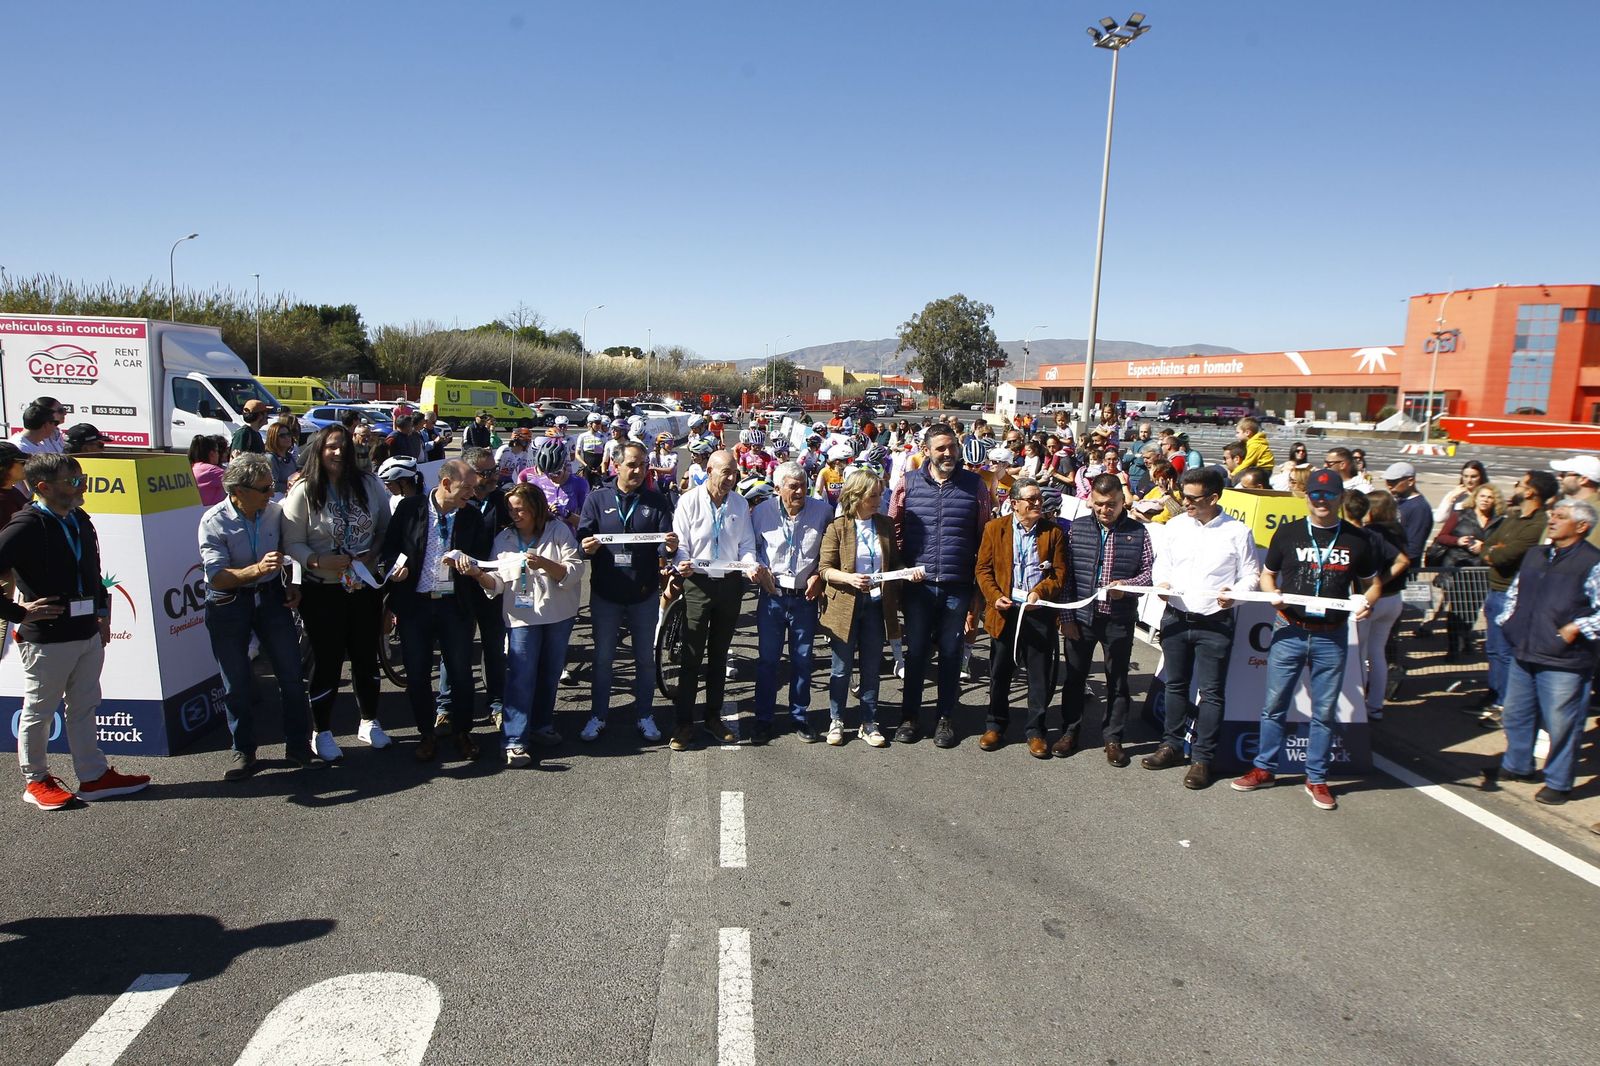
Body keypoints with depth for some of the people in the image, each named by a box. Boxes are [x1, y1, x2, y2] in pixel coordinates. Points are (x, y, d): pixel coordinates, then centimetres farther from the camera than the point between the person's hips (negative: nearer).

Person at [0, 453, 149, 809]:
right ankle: (35, 780, 27)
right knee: (38, 712, 10)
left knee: (84, 707, 16)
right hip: (46, 638, -7)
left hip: (88, 633, 7)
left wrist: (102, 613, 14)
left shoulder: (80, 520, 6)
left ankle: (94, 776, 25)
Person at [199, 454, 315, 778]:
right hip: (228, 603, -3)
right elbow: (216, 578, -21)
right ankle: (243, 751, 22)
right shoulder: (214, 521, -15)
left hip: (271, 597, 3)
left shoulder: (275, 512, -5)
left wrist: (293, 584, 4)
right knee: (237, 683, 6)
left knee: (291, 673, 3)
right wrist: (258, 569, -35)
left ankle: (298, 745, 17)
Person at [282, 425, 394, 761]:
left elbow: (387, 529, 6)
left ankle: (369, 722, 33)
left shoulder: (368, 485, 0)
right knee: (327, 661, 5)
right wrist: (319, 562, -24)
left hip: (365, 587, 3)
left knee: (366, 656, 15)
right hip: (323, 591, -3)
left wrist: (373, 555, -10)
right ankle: (322, 732, 22)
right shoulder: (304, 491, -9)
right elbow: (292, 544, -9)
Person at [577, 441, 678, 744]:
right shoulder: (597, 499, 0)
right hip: (605, 593, 0)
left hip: (644, 593, 0)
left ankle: (645, 715, 27)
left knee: (645, 658, 12)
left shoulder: (656, 501, 1)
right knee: (603, 658, 11)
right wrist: (586, 546, -26)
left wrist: (670, 547, -28)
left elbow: (664, 546, -5)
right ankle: (598, 716, 26)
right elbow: (581, 538, -3)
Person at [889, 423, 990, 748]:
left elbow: (983, 539, 4)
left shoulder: (975, 485, 1)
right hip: (918, 584, 0)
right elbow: (892, 529, 7)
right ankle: (909, 717, 21)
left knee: (951, 653, 9)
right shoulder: (909, 483, 1)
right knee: (916, 651, 8)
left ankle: (945, 718, 23)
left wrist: (979, 589, 3)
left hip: (958, 586, 0)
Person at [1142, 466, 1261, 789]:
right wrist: (1161, 583, -8)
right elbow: (1161, 564, 13)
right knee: (1175, 685, 15)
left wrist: (1234, 593, -20)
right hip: (1175, 617, 4)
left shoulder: (1237, 532, -6)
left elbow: (1251, 575, 0)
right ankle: (1172, 746, 28)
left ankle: (1202, 758, 11)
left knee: (1211, 692, 2)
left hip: (1215, 623, -4)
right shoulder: (1176, 525, 4)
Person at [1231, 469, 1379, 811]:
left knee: (1324, 711, 8)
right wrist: (1274, 594, -10)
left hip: (1332, 637, 0)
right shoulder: (1287, 533, 3)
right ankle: (1264, 769, 19)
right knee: (1274, 705, 6)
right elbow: (1267, 574, 11)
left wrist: (1367, 602, -8)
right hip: (1289, 632, 0)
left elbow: (1371, 583, 14)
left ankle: (1316, 779, 20)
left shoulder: (1356, 539, 5)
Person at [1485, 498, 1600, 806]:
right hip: (1524, 653, 7)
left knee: (1561, 724, 3)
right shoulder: (1535, 554, 12)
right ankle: (1517, 766, 38)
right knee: (1517, 714, 20)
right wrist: (1508, 620, 13)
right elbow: (1514, 591, 25)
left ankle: (1558, 782, 19)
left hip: (1564, 661, -7)